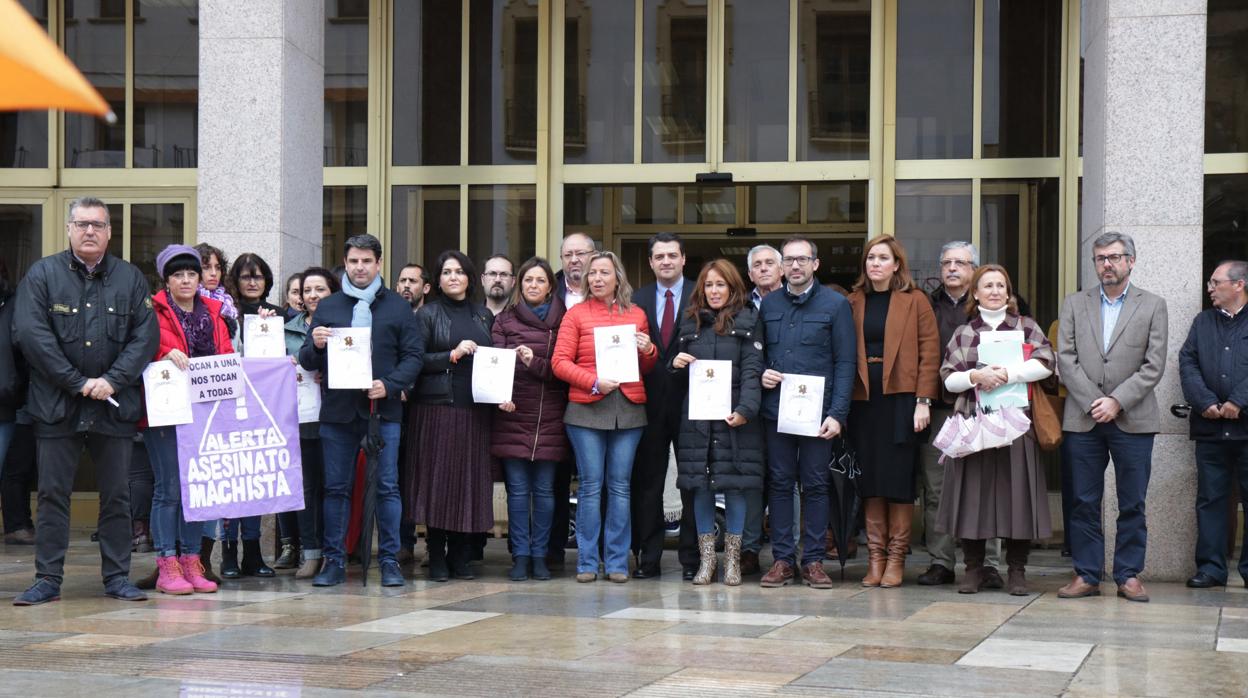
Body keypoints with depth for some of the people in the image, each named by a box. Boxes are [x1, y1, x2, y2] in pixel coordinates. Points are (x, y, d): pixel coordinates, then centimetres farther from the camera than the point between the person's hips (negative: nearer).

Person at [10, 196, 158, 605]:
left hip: (115, 406, 2)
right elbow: (30, 333, -9)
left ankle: (117, 577, 13)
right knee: (53, 494, 1)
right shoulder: (43, 274, 2)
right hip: (56, 406, -2)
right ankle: (47, 579, 7)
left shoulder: (131, 278, 8)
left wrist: (112, 381, -12)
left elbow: (145, 336, 2)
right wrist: (78, 383, -13)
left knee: (117, 495, 6)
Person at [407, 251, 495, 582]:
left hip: (475, 409, 4)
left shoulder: (484, 316, 17)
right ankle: (437, 557, 2)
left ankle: (461, 556, 10)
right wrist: (453, 355, -13)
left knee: (471, 480, 2)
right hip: (437, 407, -4)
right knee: (438, 479, -4)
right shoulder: (427, 315, 4)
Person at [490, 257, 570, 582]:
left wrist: (534, 363, -17)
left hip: (549, 419, 0)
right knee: (518, 489, 1)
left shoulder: (562, 322, 6)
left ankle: (540, 555, 10)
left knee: (544, 490, 2)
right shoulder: (505, 321, 9)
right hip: (513, 416, 0)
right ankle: (520, 555, 7)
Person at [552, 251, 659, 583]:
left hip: (629, 408, 2)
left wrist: (648, 351, 0)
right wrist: (594, 382, -13)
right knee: (591, 485, -2)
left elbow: (647, 367, 22)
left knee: (620, 485, 3)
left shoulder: (636, 315, 14)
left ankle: (617, 562, 8)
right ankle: (587, 562, 5)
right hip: (586, 408, -2)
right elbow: (560, 362, -1)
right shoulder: (576, 314, 6)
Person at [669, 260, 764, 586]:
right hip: (696, 418, 3)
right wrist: (677, 366, -3)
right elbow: (678, 381, 20)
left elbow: (752, 370, -6)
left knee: (734, 486, -1)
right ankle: (706, 559, 11)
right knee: (700, 486, 3)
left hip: (733, 416, -3)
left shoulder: (746, 321, 3)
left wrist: (745, 409, -18)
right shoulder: (690, 322, 15)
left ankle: (732, 559, 9)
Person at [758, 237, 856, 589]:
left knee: (815, 484, 2)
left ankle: (813, 560, 8)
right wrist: (761, 374, -3)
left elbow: (845, 362, -2)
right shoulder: (769, 304, 12)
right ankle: (782, 559, 10)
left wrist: (837, 413, -11)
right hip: (775, 410, 3)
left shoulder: (835, 305, 2)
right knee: (779, 483, 4)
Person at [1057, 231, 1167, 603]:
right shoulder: (1074, 304, 10)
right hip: (1083, 418, 1)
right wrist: (1093, 402, -9)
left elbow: (1154, 365, -2)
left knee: (1132, 503, 2)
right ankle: (1086, 575, 9)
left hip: (1133, 419, -1)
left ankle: (1128, 575, 10)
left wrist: (1117, 401, -11)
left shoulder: (1152, 306, 6)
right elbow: (1066, 360, 2)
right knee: (1084, 502, 3)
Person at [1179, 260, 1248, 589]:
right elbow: (1187, 363, 5)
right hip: (1211, 427, 4)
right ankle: (1211, 567, 9)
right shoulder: (1203, 322, 15)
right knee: (1210, 498, 5)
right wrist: (1206, 403, -9)